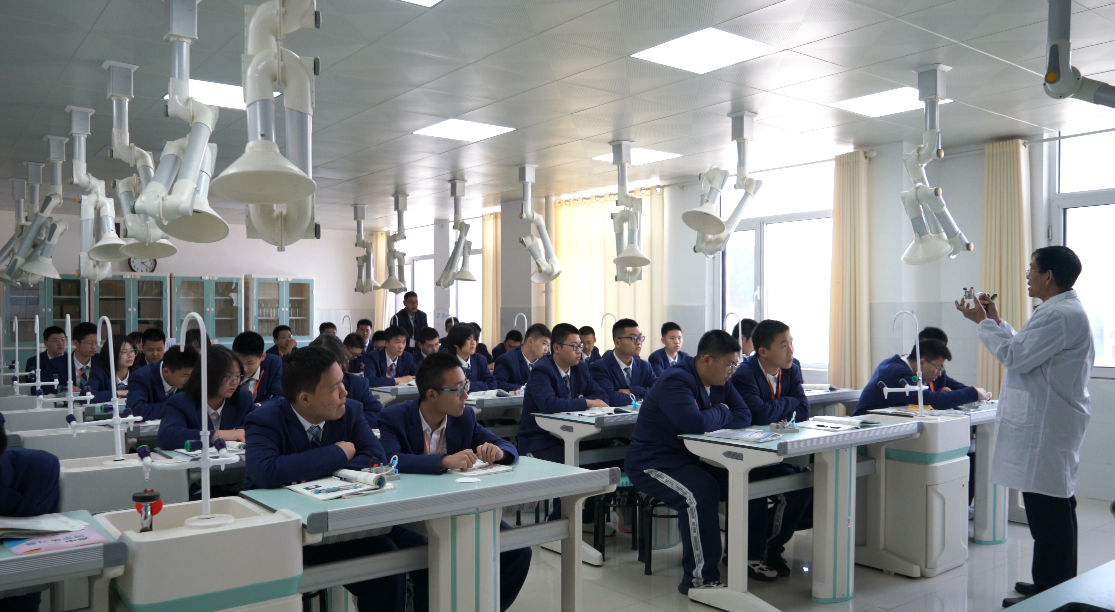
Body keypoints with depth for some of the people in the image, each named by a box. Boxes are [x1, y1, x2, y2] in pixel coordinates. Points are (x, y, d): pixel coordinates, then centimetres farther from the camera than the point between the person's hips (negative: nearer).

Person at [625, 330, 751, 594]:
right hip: (653, 463, -8)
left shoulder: (719, 382, 7)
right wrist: (721, 413, -13)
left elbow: (744, 416, 0)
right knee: (702, 492, -33)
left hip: (691, 459, 9)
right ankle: (699, 578, -21)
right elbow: (696, 423, -35)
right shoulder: (676, 381, -21)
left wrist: (711, 420, -18)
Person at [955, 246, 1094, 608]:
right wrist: (996, 322, 19)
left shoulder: (1060, 315, -18)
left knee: (1049, 509, -5)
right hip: (1048, 424, 11)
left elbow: (1015, 356, -19)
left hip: (1046, 427, -11)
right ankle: (1055, 585, 28)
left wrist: (983, 321, -8)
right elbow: (1026, 350, 21)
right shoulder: (1063, 310, 17)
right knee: (1056, 506, 17)